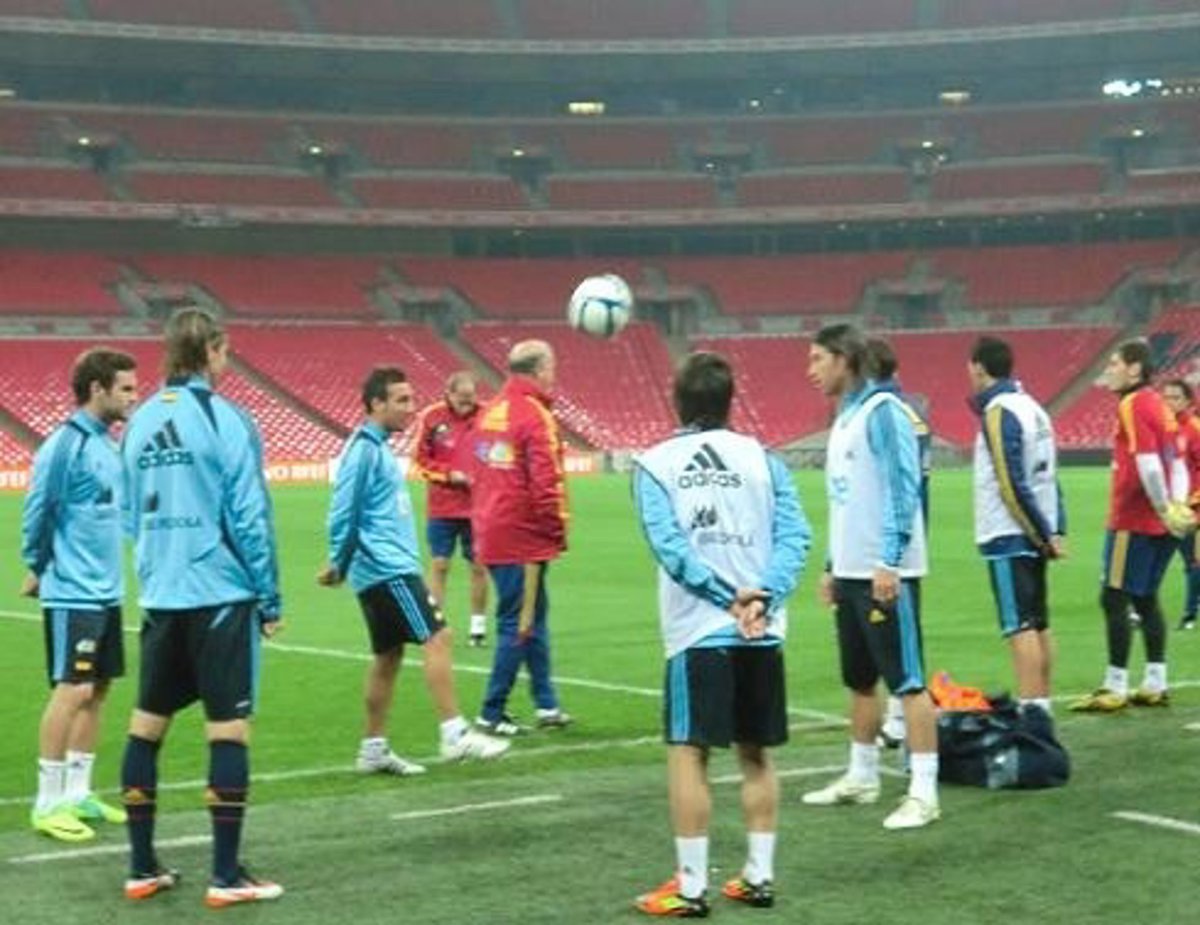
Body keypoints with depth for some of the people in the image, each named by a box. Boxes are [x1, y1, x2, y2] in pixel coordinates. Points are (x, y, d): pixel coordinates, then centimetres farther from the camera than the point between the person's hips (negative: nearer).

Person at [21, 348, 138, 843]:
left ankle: (78, 794, 21)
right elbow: (38, 512, -12)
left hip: (106, 592, 8)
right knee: (72, 690, -8)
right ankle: (48, 804, 0)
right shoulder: (65, 445, -16)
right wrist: (39, 568, 1)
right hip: (73, 593, -8)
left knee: (97, 690, 11)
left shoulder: (108, 444, 10)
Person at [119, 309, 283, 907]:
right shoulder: (224, 419, -10)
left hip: (160, 598, 6)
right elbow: (249, 516, -11)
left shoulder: (140, 422, 9)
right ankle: (226, 876, 1)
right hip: (221, 595, -6)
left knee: (146, 725, 10)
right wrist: (270, 599, -4)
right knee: (228, 729, -1)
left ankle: (142, 868, 16)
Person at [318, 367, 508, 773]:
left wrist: (340, 566, 19)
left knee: (388, 654, 11)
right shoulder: (363, 450, -13)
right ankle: (454, 733, -13)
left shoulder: (378, 448, 17)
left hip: (393, 567, 10)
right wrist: (339, 565, -9)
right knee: (437, 637, -13)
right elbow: (343, 514, -14)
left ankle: (373, 749, 17)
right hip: (387, 569, -10)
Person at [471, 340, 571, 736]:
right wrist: (557, 529, -7)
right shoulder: (535, 416, -14)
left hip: (491, 533, 9)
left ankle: (546, 704, 22)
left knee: (533, 615, 17)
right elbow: (545, 483, -18)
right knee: (519, 622, -1)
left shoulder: (490, 411, 12)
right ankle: (492, 713, 2)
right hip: (523, 536, -9)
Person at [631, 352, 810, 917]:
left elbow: (670, 546, -13)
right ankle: (759, 877, 18)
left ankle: (690, 888, 2)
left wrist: (731, 596, -14)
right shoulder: (761, 457, 7)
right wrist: (763, 596, -15)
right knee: (756, 754, 13)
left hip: (697, 631, -3)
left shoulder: (655, 464, 0)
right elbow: (794, 535, -5)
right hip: (761, 632, 3)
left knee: (687, 754, 2)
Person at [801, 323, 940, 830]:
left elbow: (903, 488, -17)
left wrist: (889, 561, -22)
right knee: (859, 681, 16)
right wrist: (833, 567, 21)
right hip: (851, 573, 9)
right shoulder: (843, 419, 17)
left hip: (886, 573, -9)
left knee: (907, 681, -6)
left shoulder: (882, 411, -10)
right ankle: (862, 776, 27)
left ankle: (923, 793, -4)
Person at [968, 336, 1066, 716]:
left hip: (1008, 536, -9)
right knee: (1038, 624, 12)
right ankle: (1041, 705, 17)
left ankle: (1030, 710, -12)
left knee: (1020, 627, -9)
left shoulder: (998, 413, -13)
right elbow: (1048, 474, 12)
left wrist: (1043, 533, -13)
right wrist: (1054, 530, 9)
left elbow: (1011, 483, -18)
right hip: (1034, 535, 9)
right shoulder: (1032, 407, 13)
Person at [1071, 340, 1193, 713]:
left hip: (1133, 521, -9)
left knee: (1114, 599, -4)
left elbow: (1147, 462, -21)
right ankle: (1155, 685, 16)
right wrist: (1176, 506, 6)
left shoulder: (1133, 405, -12)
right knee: (1145, 599, 14)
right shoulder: (1158, 404, 15)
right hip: (1160, 525, 9)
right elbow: (1177, 463, 13)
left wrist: (1165, 510, -17)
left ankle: (1115, 689, -3)